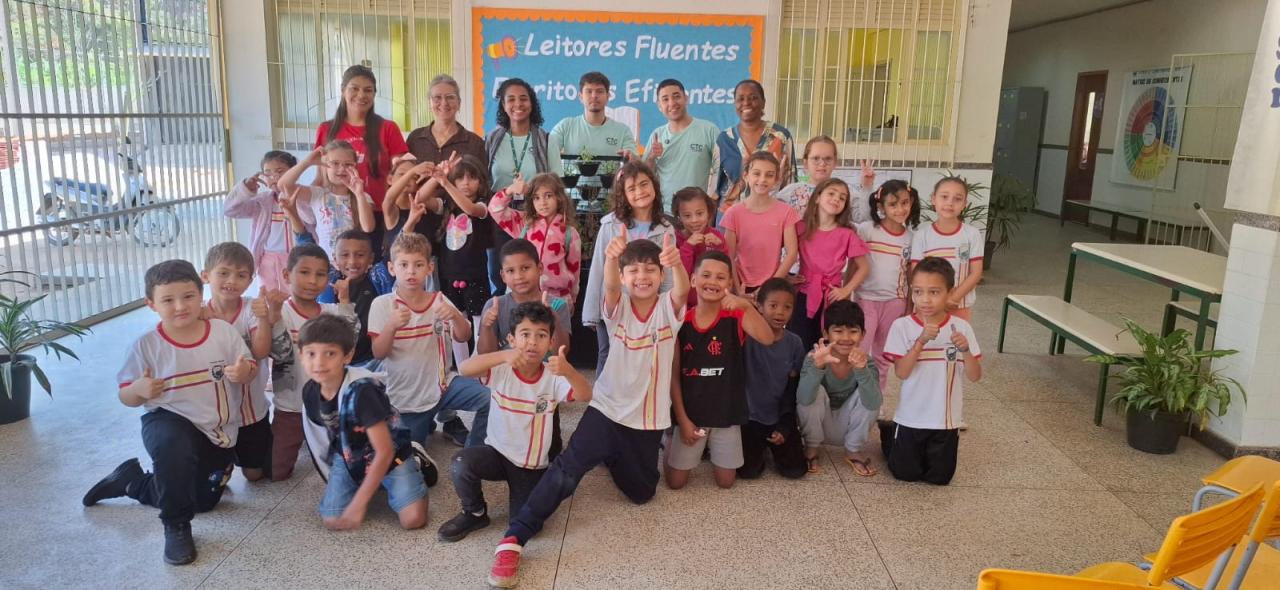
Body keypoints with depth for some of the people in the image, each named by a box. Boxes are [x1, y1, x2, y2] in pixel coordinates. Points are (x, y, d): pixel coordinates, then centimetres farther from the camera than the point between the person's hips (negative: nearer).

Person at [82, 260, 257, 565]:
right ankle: (176, 526, -16)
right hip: (168, 421, -3)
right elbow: (126, 396, -3)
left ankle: (133, 481, 41)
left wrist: (245, 372, -27)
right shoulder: (146, 345, -12)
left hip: (219, 432, 4)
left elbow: (249, 371, -3)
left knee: (204, 501, 15)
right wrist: (139, 390, -27)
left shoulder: (223, 331, -9)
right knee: (174, 446, -41)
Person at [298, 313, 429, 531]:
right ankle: (367, 485, 17)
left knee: (413, 519, -19)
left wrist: (358, 504, -27)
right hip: (348, 458, 5)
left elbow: (384, 451, -29)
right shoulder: (310, 392, -13)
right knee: (333, 521, -12)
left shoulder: (361, 391, -33)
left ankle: (415, 465, 10)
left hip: (390, 455, -5)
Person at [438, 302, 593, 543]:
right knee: (461, 464, -30)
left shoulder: (553, 376, -13)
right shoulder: (502, 370, -14)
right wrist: (503, 355, -50)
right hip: (497, 452, 0)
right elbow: (464, 369, -33)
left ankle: (520, 489, 25)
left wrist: (568, 371, -51)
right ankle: (475, 513, 1)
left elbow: (586, 396, -30)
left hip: (534, 465, 0)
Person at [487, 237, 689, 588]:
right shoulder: (619, 307, -7)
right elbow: (610, 286, -31)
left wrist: (677, 263, -55)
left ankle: (612, 458, 45)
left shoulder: (668, 307, -6)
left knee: (641, 493, 15)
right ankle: (513, 539, -20)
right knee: (569, 467, -23)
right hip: (609, 408, -2)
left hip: (649, 417, 2)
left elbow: (683, 291, -30)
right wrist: (611, 257, -55)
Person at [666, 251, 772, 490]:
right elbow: (673, 375, -4)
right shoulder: (681, 321, -8)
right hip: (691, 412, 0)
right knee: (675, 482, 4)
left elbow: (767, 338, -30)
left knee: (726, 482, 8)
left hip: (726, 411, 0)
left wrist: (746, 305, -45)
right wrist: (682, 418, -6)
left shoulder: (735, 316, -9)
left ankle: (711, 446, 38)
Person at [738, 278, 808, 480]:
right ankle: (758, 445, 20)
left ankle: (773, 445, 25)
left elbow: (793, 390, 3)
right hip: (749, 416, -3)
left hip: (780, 417, 3)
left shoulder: (794, 343, -3)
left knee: (795, 470, -5)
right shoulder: (748, 337, -12)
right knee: (749, 470, -13)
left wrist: (785, 427, -2)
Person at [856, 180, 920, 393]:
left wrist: (909, 307, 6)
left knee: (883, 358, 14)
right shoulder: (867, 229, -9)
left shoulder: (912, 236, 2)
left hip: (895, 302, 3)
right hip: (867, 300, -3)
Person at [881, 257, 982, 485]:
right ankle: (890, 435, 35)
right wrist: (921, 341, -30)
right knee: (906, 474, 7)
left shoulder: (961, 327, -8)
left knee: (940, 477, 11)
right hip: (911, 417, -2)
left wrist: (965, 350, -27)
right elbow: (901, 372, -19)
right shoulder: (902, 326, -12)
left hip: (946, 419, 2)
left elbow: (975, 376, -8)